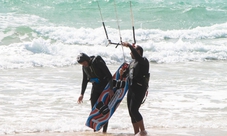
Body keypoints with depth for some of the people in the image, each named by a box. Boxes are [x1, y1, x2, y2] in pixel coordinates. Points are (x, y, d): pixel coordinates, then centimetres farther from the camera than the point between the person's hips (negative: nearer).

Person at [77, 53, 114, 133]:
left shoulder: (98, 62, -22)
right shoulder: (85, 66, -1)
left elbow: (109, 76, -22)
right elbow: (84, 80, 11)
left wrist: (111, 89, -28)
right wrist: (82, 94, 9)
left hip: (105, 87, -6)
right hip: (95, 88, 6)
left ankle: (104, 130, 1)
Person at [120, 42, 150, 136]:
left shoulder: (144, 61, -8)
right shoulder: (132, 63, 18)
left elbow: (137, 57, -31)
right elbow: (125, 74, 23)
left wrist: (129, 46, -29)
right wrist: (122, 73, 0)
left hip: (140, 89, -9)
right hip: (131, 89, 9)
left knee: (134, 110, -18)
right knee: (131, 111, 7)